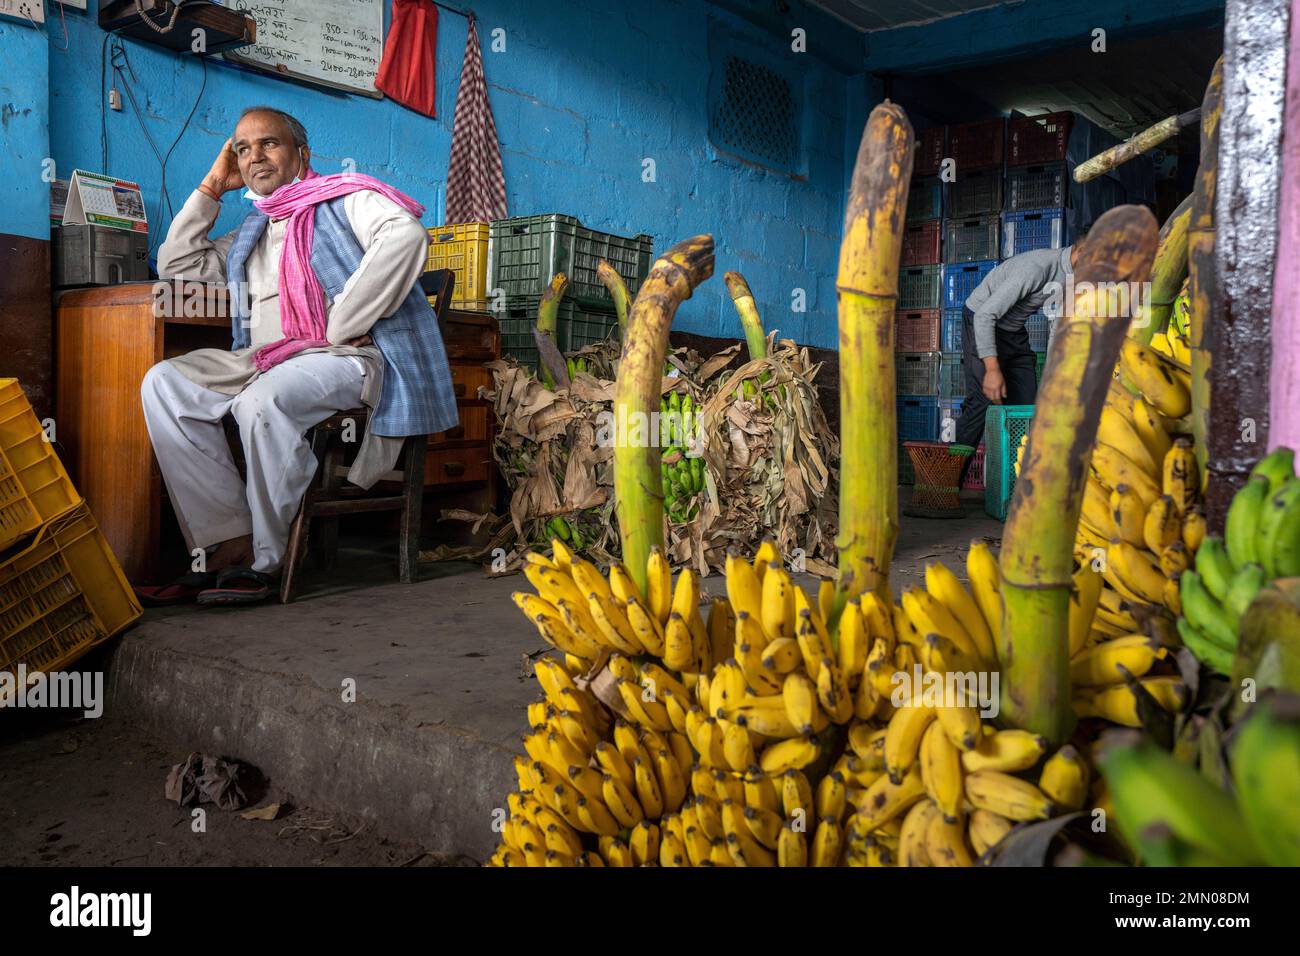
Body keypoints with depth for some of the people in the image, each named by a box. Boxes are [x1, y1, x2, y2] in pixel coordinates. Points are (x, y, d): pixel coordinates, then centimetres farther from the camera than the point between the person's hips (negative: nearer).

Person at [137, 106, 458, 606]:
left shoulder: (345, 196, 6)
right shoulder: (251, 233, 29)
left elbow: (406, 236, -16)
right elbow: (175, 265, 34)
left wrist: (340, 327, -18)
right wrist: (212, 187, 26)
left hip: (347, 357, -8)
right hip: (261, 359, 8)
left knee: (263, 399, -36)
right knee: (164, 383, -13)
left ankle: (262, 560, -22)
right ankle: (227, 542, -20)